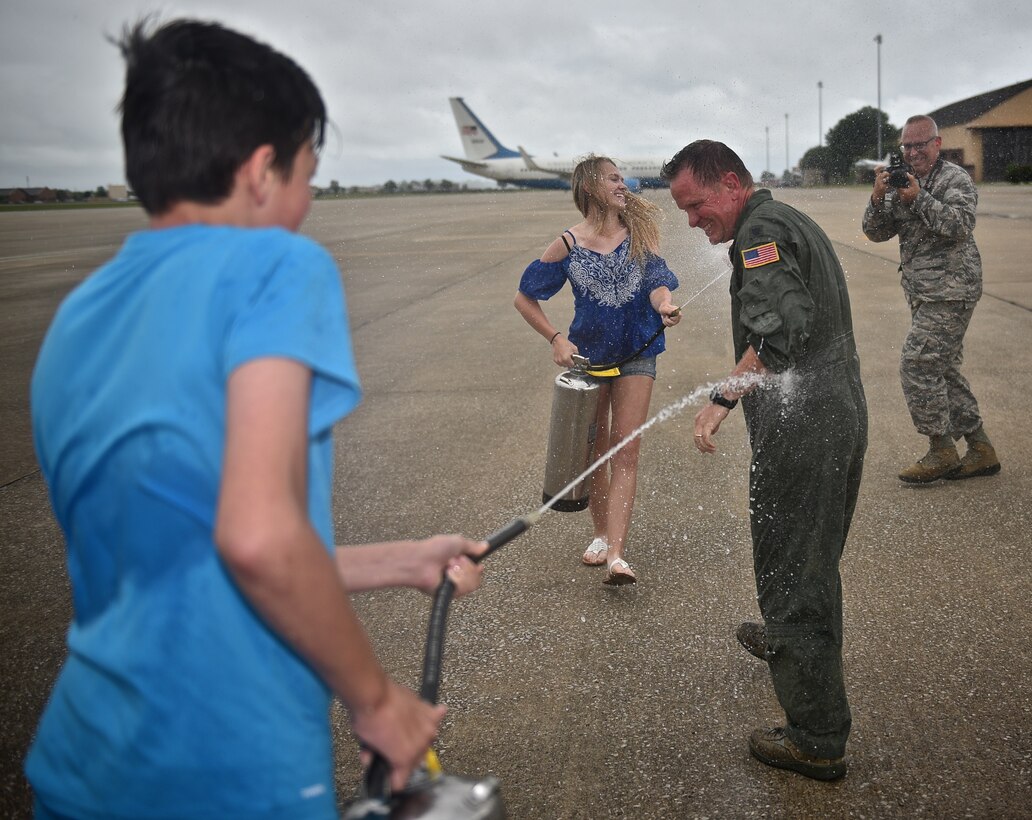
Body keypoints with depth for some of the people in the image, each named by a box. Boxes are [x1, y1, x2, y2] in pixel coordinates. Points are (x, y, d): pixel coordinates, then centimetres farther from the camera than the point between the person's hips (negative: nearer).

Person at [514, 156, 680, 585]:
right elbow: (524, 298, 0)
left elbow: (656, 282, -14)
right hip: (588, 354, 0)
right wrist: (555, 339, -12)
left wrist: (664, 305, -36)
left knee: (626, 451, -6)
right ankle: (601, 535, 31)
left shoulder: (640, 232, -1)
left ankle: (616, 555, -8)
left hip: (636, 354, 0)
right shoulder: (568, 244, -6)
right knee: (594, 449, 11)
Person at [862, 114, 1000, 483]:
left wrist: (918, 198, -25)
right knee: (943, 369, 11)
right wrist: (878, 197, -11)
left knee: (917, 364, -13)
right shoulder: (903, 182, 15)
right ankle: (980, 450, 20)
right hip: (923, 295, 8)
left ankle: (941, 451, -1)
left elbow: (961, 225, -21)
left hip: (950, 291, -8)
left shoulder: (955, 179, -6)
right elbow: (876, 233, 7)